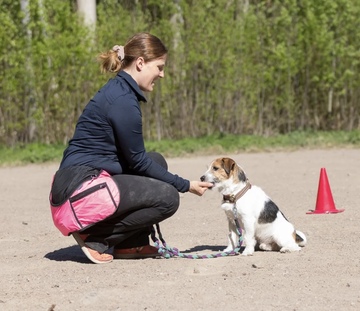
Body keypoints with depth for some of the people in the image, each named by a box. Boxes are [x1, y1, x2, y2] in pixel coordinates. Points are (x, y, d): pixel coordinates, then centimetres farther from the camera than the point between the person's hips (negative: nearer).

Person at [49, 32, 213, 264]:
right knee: (168, 197, -12)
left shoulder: (119, 91, 15)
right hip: (81, 189, -10)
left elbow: (134, 158, 22)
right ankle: (95, 237, -7)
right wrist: (185, 185, -1)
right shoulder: (123, 100, -15)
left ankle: (130, 244, 12)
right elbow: (137, 160, -9)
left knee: (157, 161, 18)